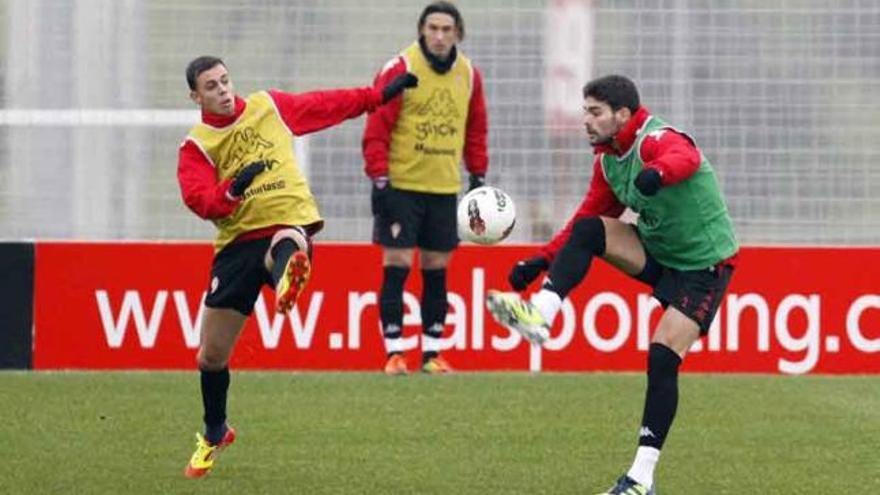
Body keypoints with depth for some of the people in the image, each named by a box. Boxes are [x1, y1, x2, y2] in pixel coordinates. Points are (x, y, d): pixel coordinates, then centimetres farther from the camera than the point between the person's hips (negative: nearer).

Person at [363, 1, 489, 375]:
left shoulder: (469, 75, 6)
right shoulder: (399, 70, -9)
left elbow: (475, 132, 16)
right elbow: (376, 130, -9)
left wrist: (478, 177, 12)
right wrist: (379, 180, -14)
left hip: (444, 189, 4)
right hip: (400, 186, -4)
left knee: (436, 270, 6)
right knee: (396, 266, -7)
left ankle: (432, 352, 12)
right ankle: (394, 352, -2)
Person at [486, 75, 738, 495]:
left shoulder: (658, 140, -24)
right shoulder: (607, 159, 2)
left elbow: (684, 159, -48)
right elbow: (588, 217, 12)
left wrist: (657, 173, -73)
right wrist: (542, 260, 0)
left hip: (704, 265, -7)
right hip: (656, 250, 7)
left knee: (662, 358, -16)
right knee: (588, 231, -16)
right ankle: (540, 315, -27)